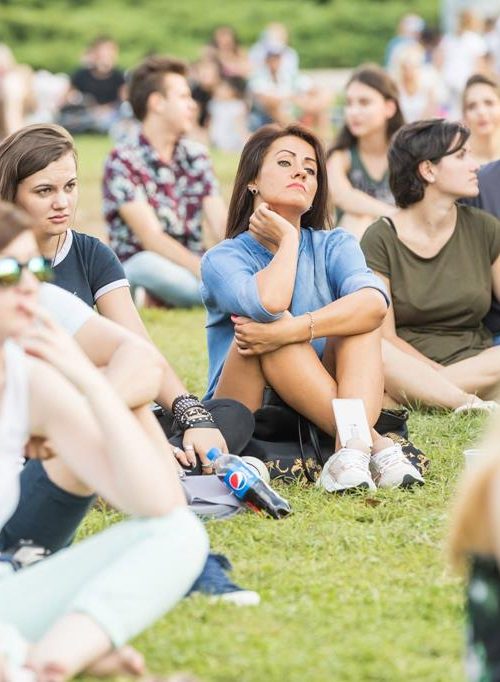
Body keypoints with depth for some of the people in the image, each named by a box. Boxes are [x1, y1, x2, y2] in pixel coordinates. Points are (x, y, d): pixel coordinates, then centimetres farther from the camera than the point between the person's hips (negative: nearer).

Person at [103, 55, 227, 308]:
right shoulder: (123, 161, -8)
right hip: (138, 269, -5)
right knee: (149, 264, -40)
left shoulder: (196, 155, 10)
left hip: (192, 267, 5)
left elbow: (221, 227, 0)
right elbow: (151, 238, -18)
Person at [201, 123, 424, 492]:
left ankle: (352, 446, -44)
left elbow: (375, 302, -18)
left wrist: (293, 331, -30)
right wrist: (287, 238, -9)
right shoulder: (222, 259, -2)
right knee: (266, 321, -27)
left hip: (320, 414, 2)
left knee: (359, 314, -20)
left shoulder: (335, 246, 7)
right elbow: (270, 303, -28)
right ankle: (374, 444, -37)